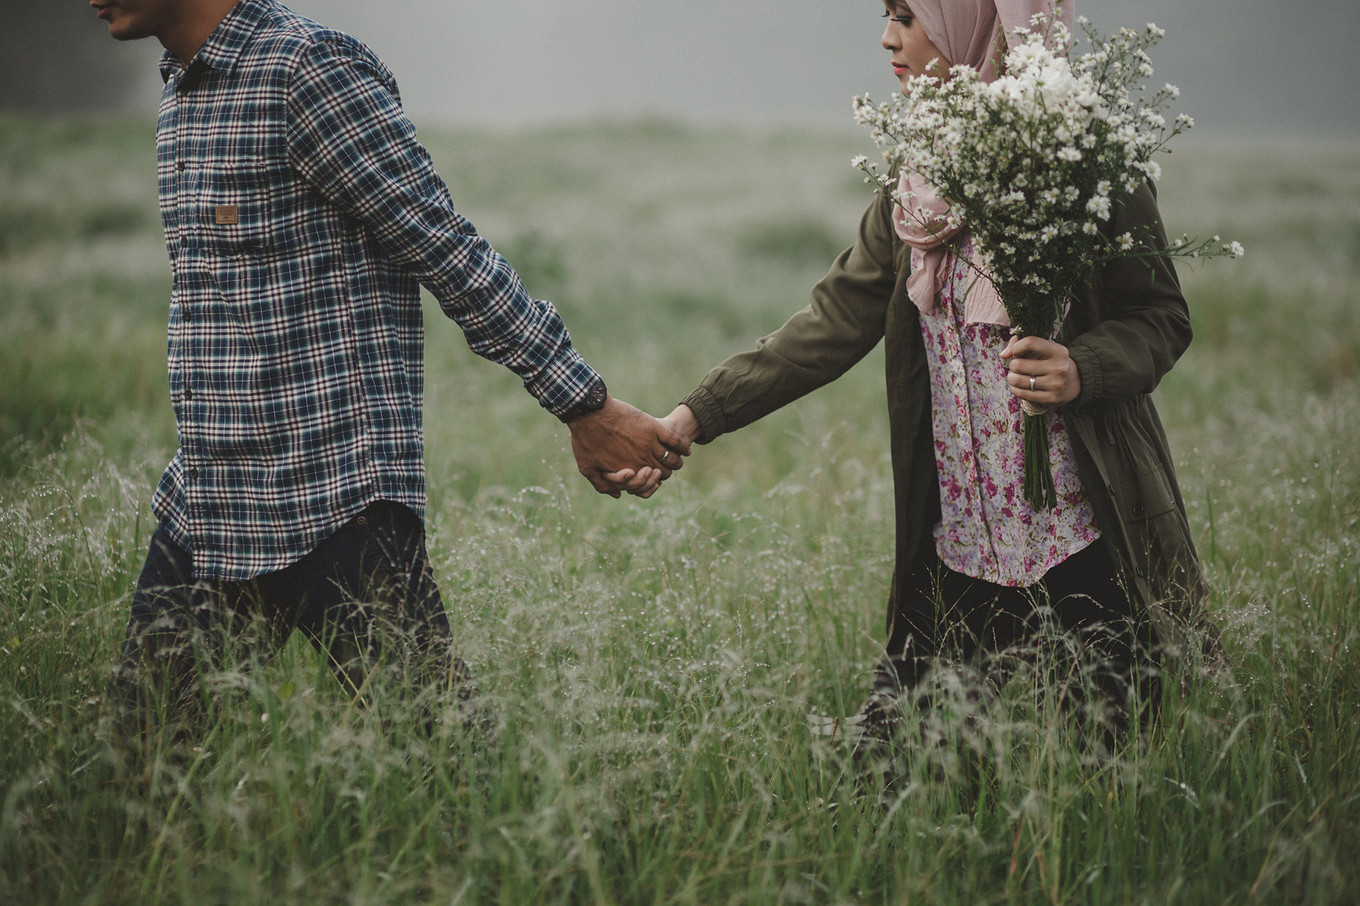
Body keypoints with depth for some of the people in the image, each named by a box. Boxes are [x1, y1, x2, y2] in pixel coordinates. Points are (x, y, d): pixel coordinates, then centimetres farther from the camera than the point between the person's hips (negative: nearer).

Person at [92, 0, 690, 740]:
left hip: (331, 506, -8)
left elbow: (451, 256, -13)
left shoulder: (307, 69, -12)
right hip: (203, 511, 8)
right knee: (146, 727, 10)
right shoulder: (182, 90, 15)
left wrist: (586, 408, -12)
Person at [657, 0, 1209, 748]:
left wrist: (1081, 370, -24)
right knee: (889, 746, 1)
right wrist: (700, 414, 1)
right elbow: (835, 322, 8)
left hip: (1090, 535, -5)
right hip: (961, 538, 5)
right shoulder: (916, 178, 9)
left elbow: (1162, 318, -3)